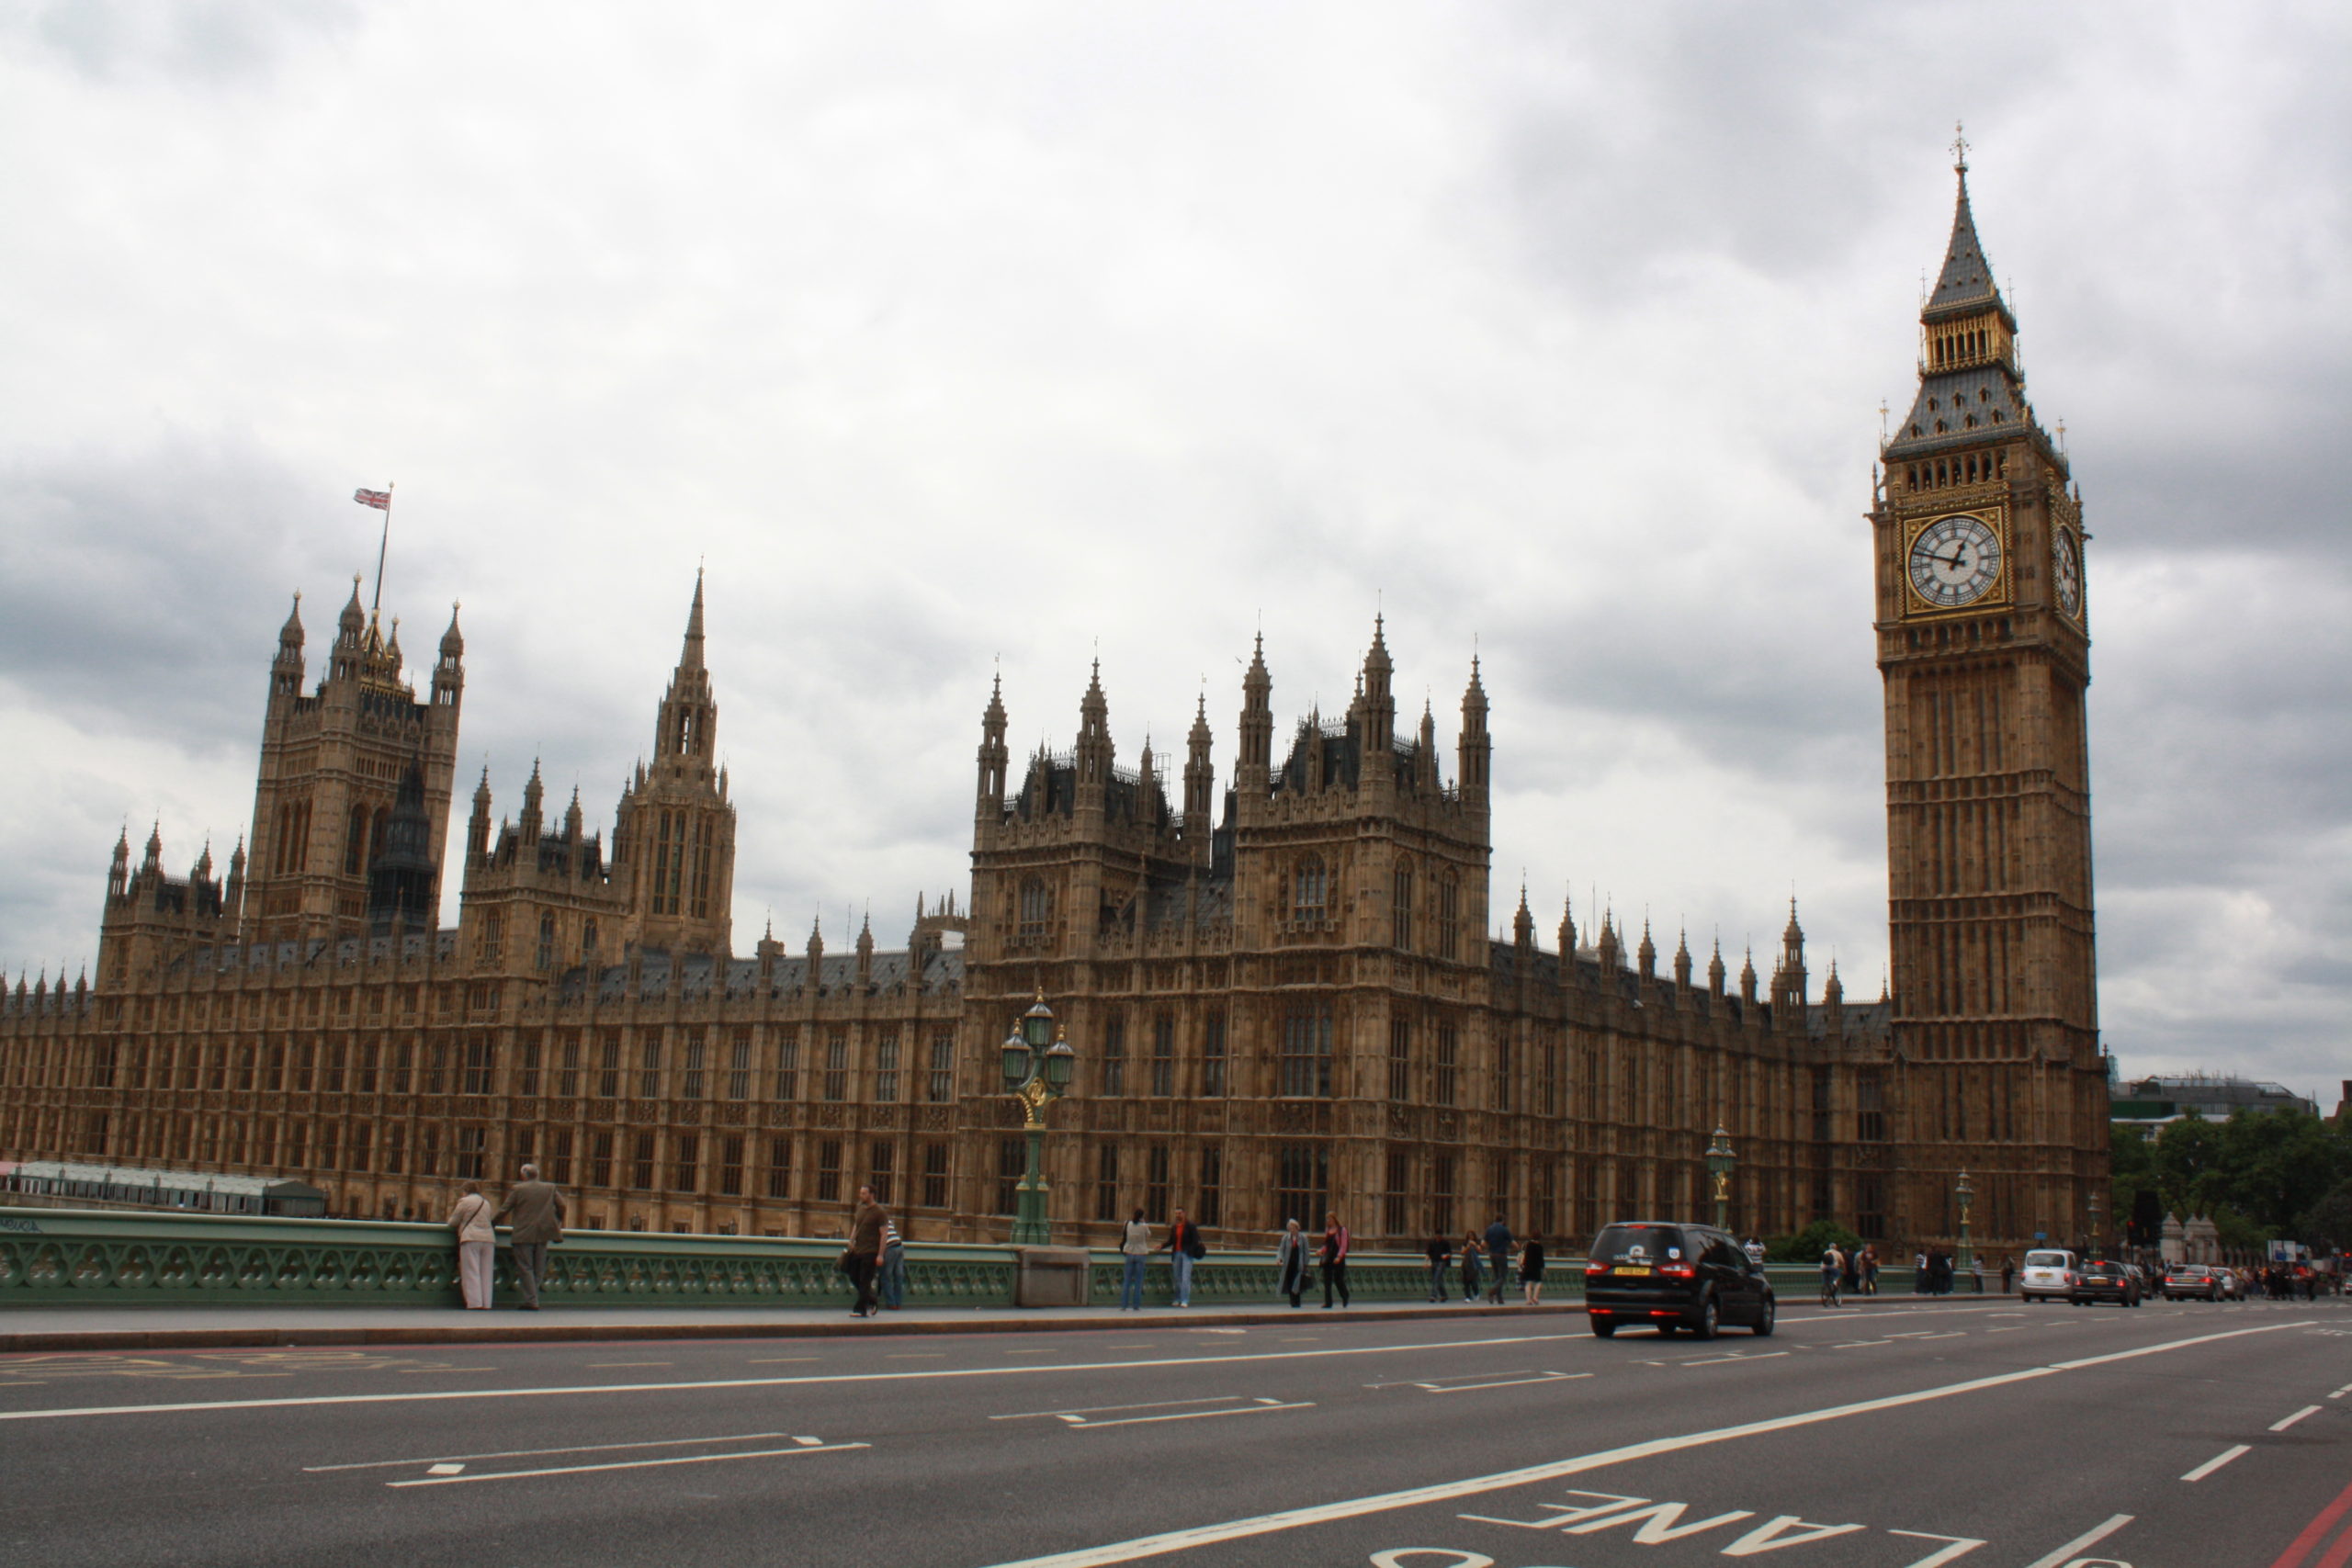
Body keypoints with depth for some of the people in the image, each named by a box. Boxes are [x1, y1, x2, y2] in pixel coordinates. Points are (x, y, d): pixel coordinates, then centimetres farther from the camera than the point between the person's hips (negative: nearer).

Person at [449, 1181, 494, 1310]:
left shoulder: (464, 1201, 1)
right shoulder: (486, 1203, 20)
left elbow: (453, 1222, 5)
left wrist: (450, 1216, 28)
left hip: (471, 1238, -5)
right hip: (489, 1238, 5)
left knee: (471, 1273, -5)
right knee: (486, 1273, 6)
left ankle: (475, 1303, -13)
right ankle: (486, 1303, 2)